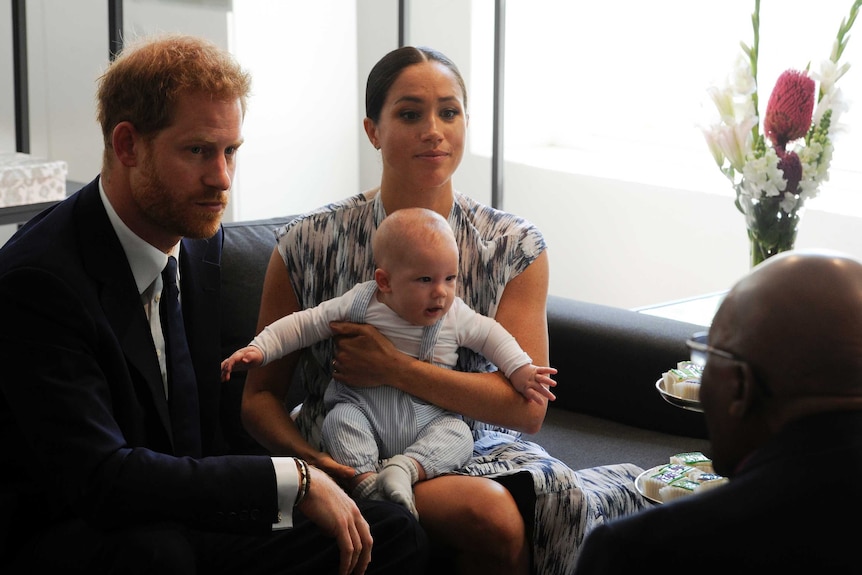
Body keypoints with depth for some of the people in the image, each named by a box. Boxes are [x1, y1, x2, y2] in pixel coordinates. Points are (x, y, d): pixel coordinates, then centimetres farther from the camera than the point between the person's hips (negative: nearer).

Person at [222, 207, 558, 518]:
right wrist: (258, 350, -7)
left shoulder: (456, 316, 0)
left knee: (458, 434, -25)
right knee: (340, 422, -31)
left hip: (428, 419, 2)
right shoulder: (360, 303, -5)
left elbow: (492, 336, 15)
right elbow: (304, 324, -1)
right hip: (364, 408, -2)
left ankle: (405, 469, -38)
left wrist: (521, 370, 5)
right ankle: (366, 482, -38)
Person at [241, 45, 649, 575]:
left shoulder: (515, 247, 1)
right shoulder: (308, 246, -3)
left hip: (474, 450, 2)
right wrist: (310, 458, -19)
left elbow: (527, 406, -8)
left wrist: (394, 368, -17)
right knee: (491, 513, -32)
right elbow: (260, 396, 2)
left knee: (560, 505, -31)